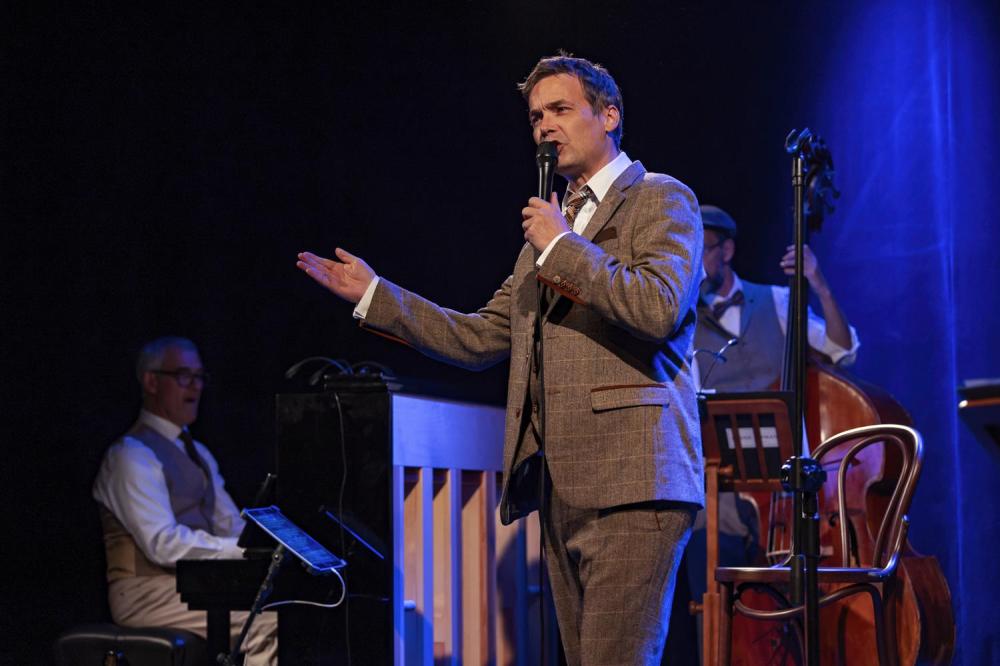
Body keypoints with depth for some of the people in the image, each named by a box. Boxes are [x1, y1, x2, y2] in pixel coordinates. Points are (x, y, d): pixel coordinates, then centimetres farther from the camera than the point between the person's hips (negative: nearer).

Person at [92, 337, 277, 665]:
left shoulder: (198, 453, 22)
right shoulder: (132, 455, -8)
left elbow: (231, 526, 19)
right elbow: (163, 544, -18)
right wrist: (244, 550, -21)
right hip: (150, 595, -8)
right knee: (267, 623, -28)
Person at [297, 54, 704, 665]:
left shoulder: (661, 200, 2)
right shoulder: (549, 226, 24)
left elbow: (658, 308, -16)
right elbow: (482, 338, 23)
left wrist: (563, 246, -8)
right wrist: (373, 294, 19)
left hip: (630, 480, -7)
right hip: (561, 486, 8)